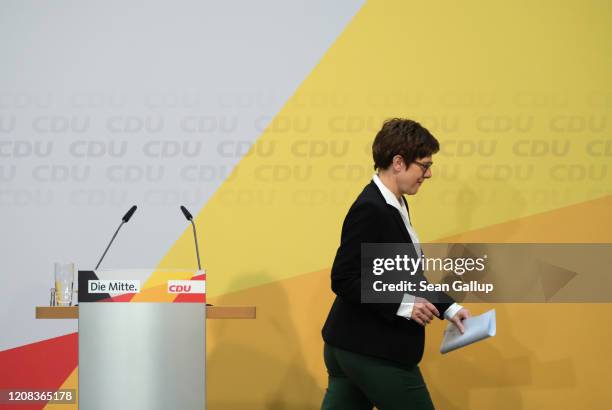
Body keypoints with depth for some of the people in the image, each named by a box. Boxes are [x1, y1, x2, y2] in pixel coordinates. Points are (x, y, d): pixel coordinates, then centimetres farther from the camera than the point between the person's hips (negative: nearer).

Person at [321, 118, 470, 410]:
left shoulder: (394, 205, 12)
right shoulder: (369, 210, -19)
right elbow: (343, 280, -21)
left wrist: (448, 308, 11)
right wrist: (403, 305, -22)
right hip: (373, 353, -9)